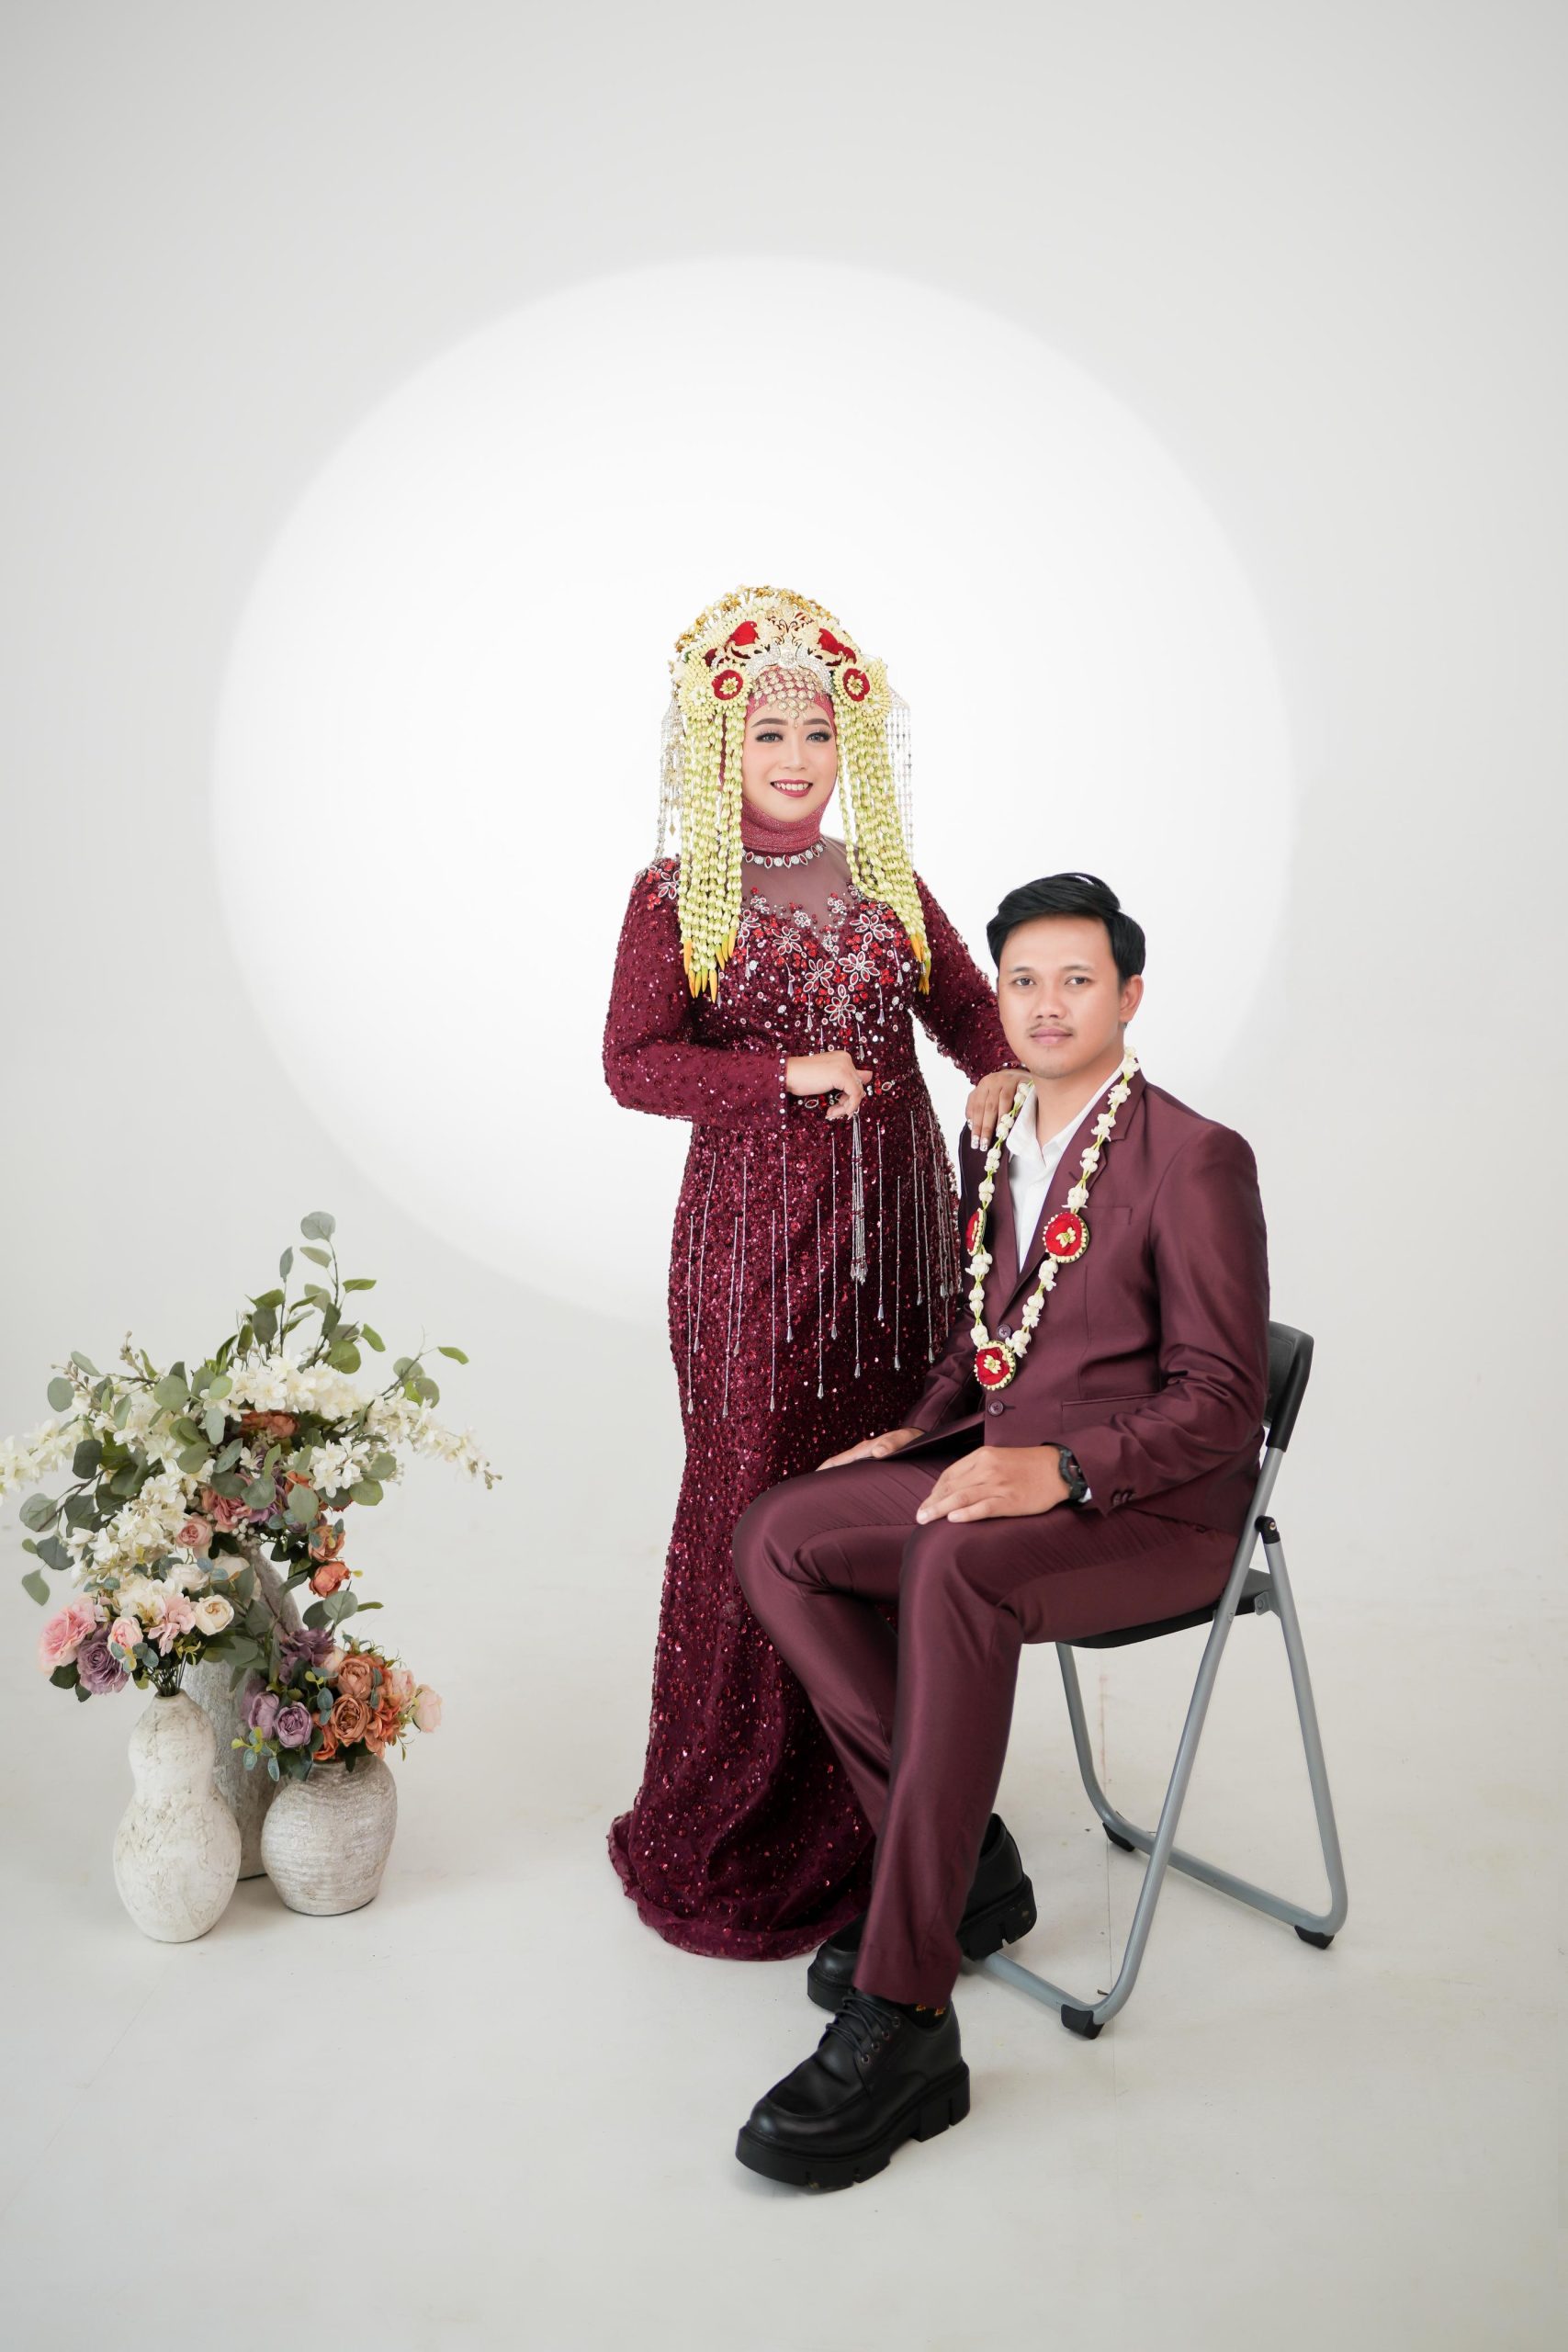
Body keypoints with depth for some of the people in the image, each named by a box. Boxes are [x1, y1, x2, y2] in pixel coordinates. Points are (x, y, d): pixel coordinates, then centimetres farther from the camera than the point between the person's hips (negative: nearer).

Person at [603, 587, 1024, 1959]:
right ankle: (736, 1819, 19)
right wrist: (790, 1076, -18)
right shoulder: (677, 896, 0)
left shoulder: (885, 880, 12)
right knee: (758, 1487, 0)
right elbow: (634, 1064, -8)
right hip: (757, 1223, -4)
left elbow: (967, 996, 18)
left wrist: (996, 1067, -3)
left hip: (896, 1211, 4)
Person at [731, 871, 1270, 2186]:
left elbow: (1221, 1403, -16)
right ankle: (960, 1861, 0)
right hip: (1003, 1468, 8)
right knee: (778, 1541, -9)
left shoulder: (1194, 1161, -12)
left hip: (1156, 1506, -8)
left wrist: (1061, 1468, -29)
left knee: (955, 1568, -36)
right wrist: (920, 1433, 5)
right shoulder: (995, 1150, 12)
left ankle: (899, 2016, -29)